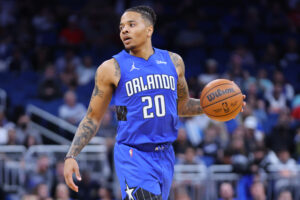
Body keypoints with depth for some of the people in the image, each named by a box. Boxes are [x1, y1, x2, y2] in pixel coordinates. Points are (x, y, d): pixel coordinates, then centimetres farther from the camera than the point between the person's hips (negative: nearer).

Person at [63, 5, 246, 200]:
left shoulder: (173, 61, 8)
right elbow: (93, 118, 2)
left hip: (165, 156, 5)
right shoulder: (112, 69, -3)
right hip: (133, 156, -5)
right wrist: (71, 156, -7)